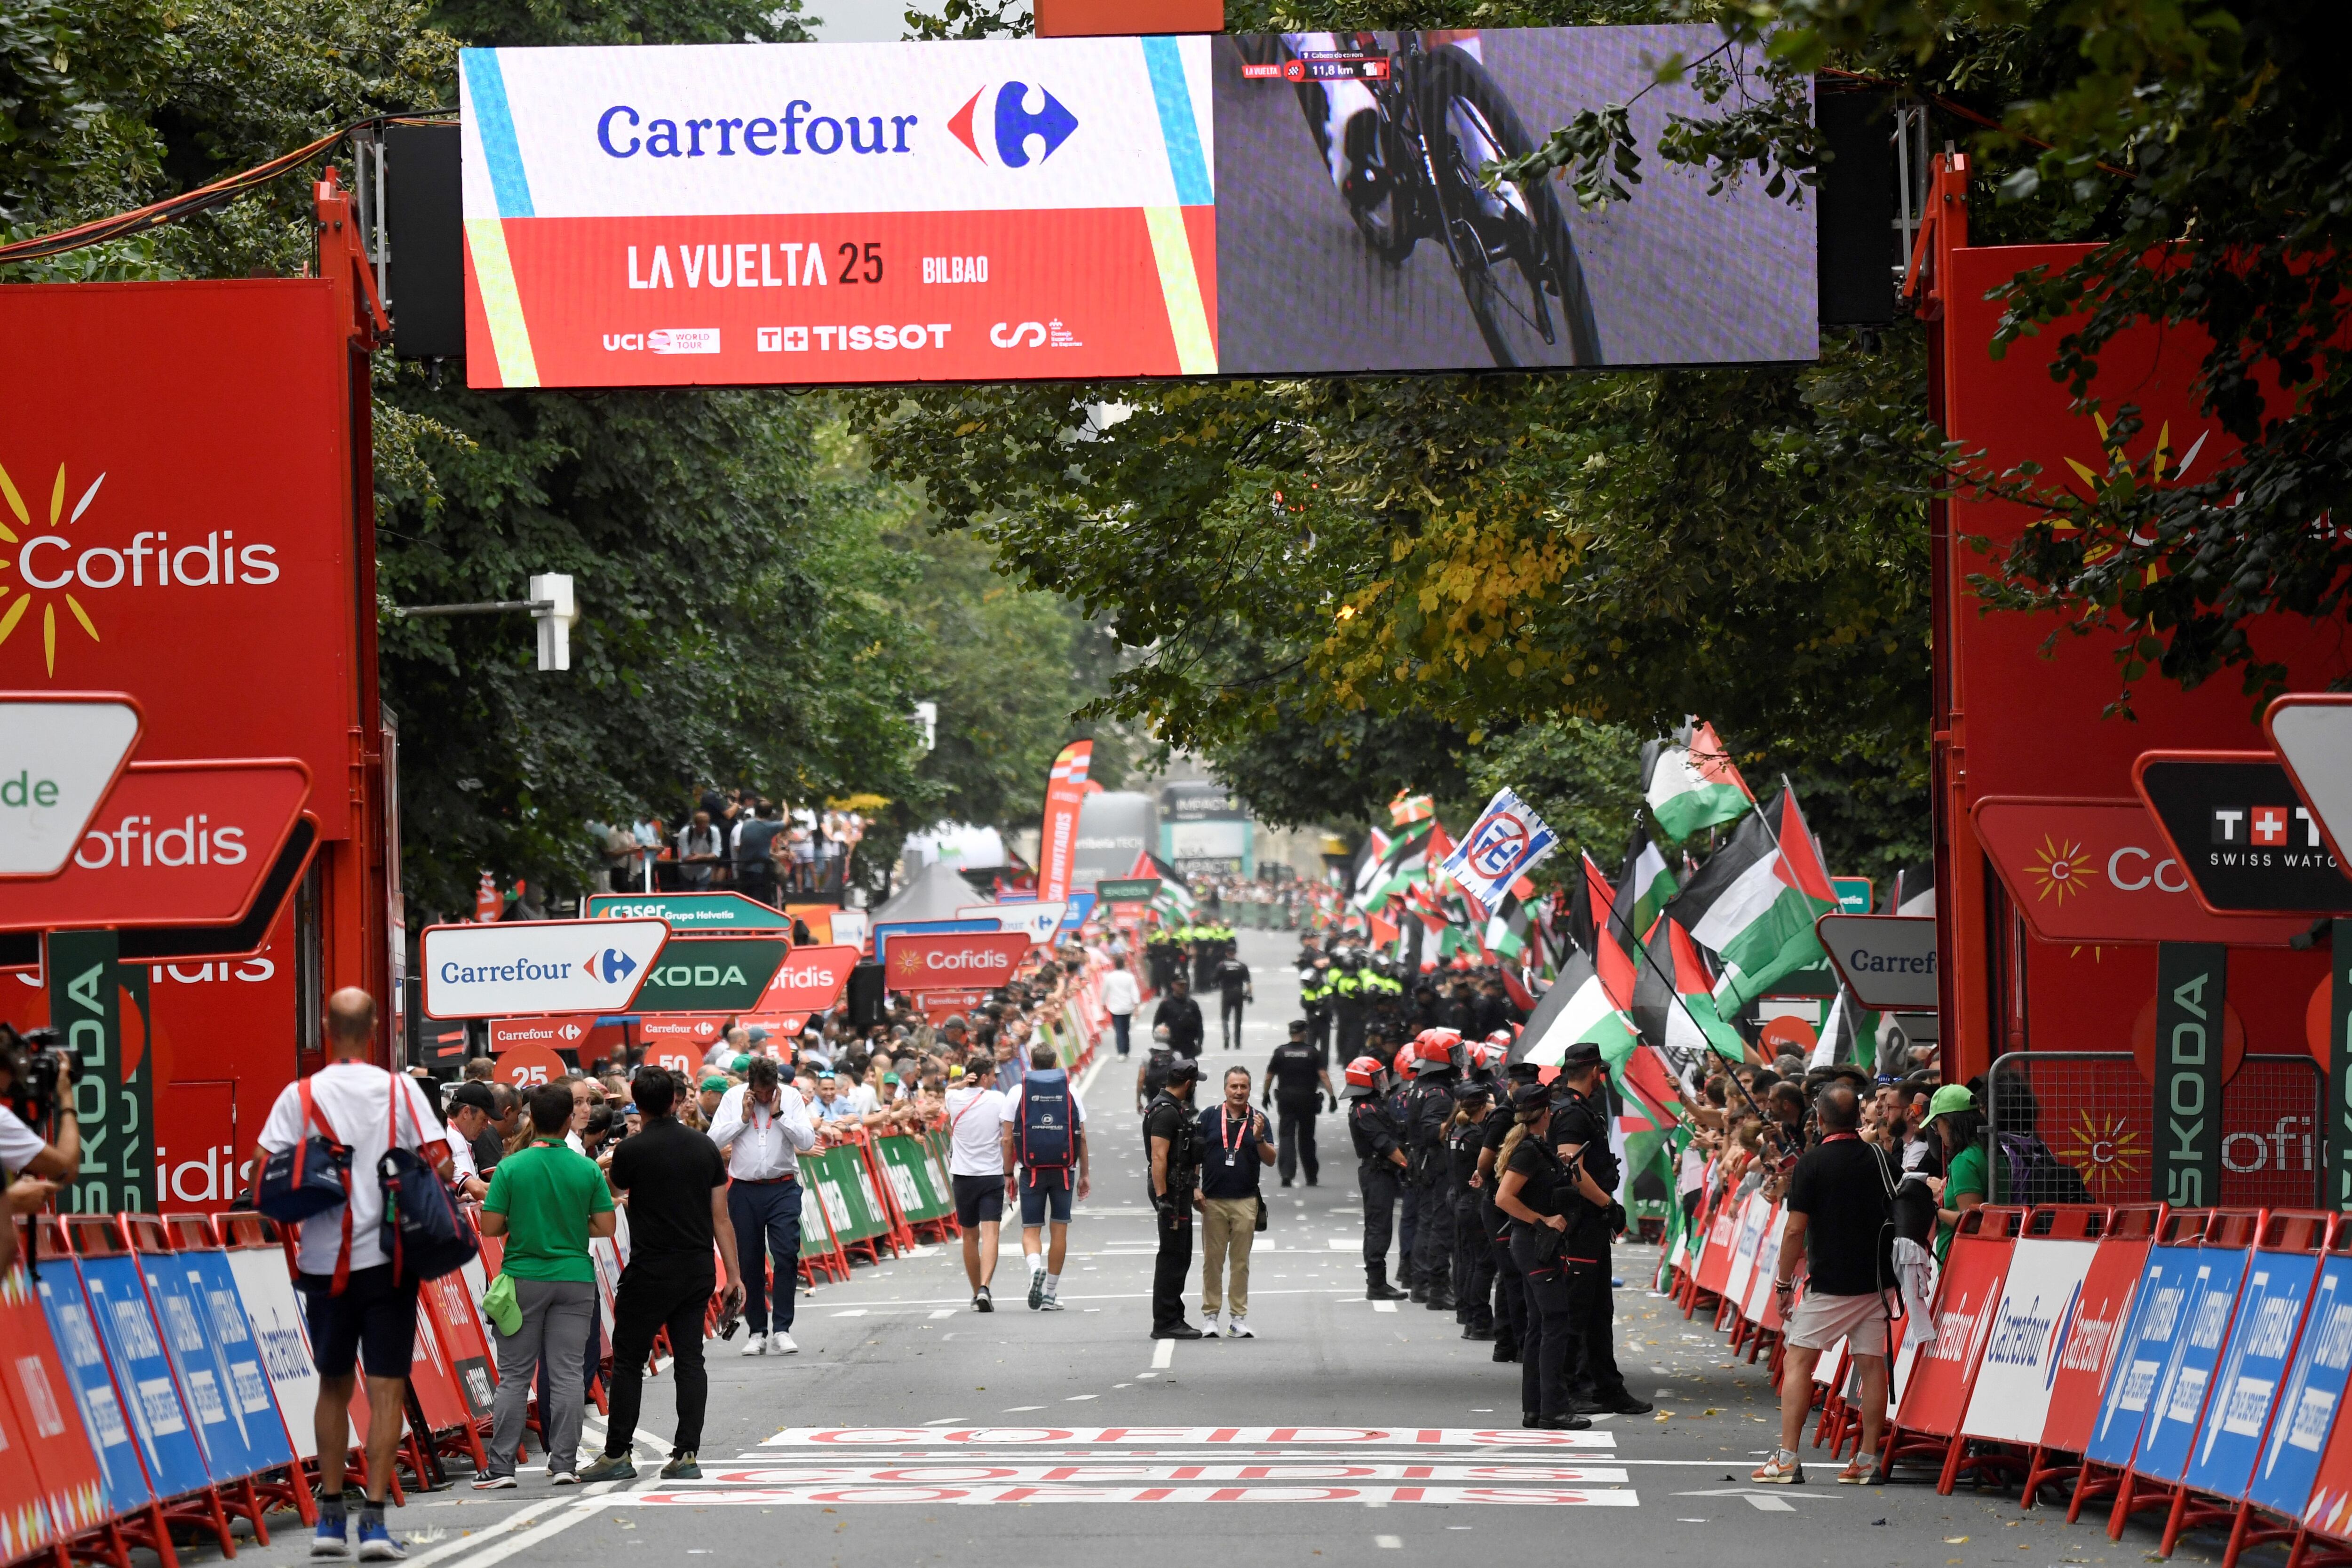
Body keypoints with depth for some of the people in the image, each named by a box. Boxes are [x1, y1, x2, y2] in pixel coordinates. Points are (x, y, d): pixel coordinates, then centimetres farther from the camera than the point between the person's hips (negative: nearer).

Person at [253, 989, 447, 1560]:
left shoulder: (299, 1097, -2)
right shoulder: (402, 1091, -2)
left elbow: (263, 1175, -6)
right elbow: (440, 1165, -8)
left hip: (325, 1262, 1)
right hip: (388, 1258, -1)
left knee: (334, 1385, 16)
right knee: (386, 1386, 1)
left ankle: (330, 1516, 16)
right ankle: (374, 1520, -7)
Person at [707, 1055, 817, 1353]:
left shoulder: (791, 1099, 0)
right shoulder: (733, 1098, 0)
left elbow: (807, 1142, -7)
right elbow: (713, 1141, -6)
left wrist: (779, 1115, -12)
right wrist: (744, 1117, -12)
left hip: (783, 1189, -1)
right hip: (744, 1190, 1)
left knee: (787, 1256, -10)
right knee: (749, 1263, 4)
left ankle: (782, 1330, -6)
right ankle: (757, 1332, 12)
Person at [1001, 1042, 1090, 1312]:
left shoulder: (1017, 1094, 0)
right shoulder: (1071, 1093, 3)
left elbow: (1008, 1139, -2)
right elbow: (1082, 1138, 4)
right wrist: (1085, 1174, 12)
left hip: (1032, 1172, -1)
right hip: (1062, 1171, 1)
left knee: (1030, 1229, 4)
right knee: (1059, 1229, 8)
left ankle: (1036, 1267, -27)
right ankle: (1051, 1294, 11)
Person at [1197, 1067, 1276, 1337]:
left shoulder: (1258, 1121, 7)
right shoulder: (1209, 1117, 5)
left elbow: (1271, 1160, 2)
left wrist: (1259, 1138, -16)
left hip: (1246, 1201, 1)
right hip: (1213, 1201, -1)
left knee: (1241, 1262, 4)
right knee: (1212, 1261, 2)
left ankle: (1238, 1319, 8)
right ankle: (1210, 1316, 8)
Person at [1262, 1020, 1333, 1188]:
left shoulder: (1281, 1052, 0)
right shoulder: (1312, 1053, -3)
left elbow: (1270, 1076, 4)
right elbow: (1323, 1075, -11)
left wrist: (1266, 1095, 17)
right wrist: (1331, 1096, -11)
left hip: (1286, 1098, 0)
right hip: (1307, 1099, 0)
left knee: (1286, 1136, 0)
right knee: (1306, 1137, 10)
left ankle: (1287, 1173, -17)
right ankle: (1311, 1176, 18)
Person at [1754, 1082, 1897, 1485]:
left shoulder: (1812, 1164, -10)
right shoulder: (1882, 1160, 4)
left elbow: (1795, 1230, -10)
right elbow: (1903, 1217, 14)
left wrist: (1783, 1284, 0)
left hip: (1829, 1284, -4)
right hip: (1878, 1280, 5)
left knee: (1798, 1361, 2)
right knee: (1871, 1363, 6)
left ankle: (1787, 1459, -4)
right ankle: (1868, 1461, 5)